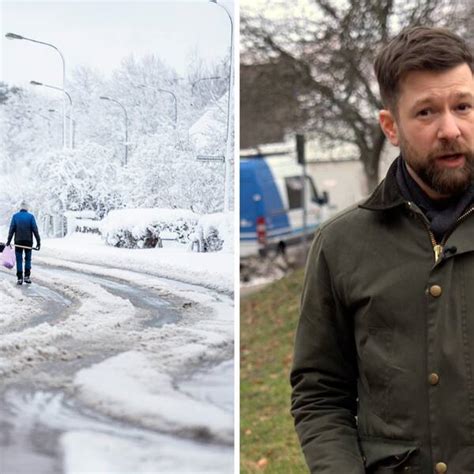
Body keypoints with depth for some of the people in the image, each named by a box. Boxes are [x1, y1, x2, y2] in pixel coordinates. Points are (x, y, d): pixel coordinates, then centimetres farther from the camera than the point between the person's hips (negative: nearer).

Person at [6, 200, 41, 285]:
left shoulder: (15, 216, -1)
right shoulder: (31, 216, -3)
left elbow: (11, 229, -5)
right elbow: (35, 229, -8)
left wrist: (8, 241, -2)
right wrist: (38, 242, -6)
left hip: (18, 242, 0)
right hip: (28, 241, 0)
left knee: (19, 260, 5)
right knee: (28, 259, 13)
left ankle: (19, 278, 1)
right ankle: (27, 276, 5)